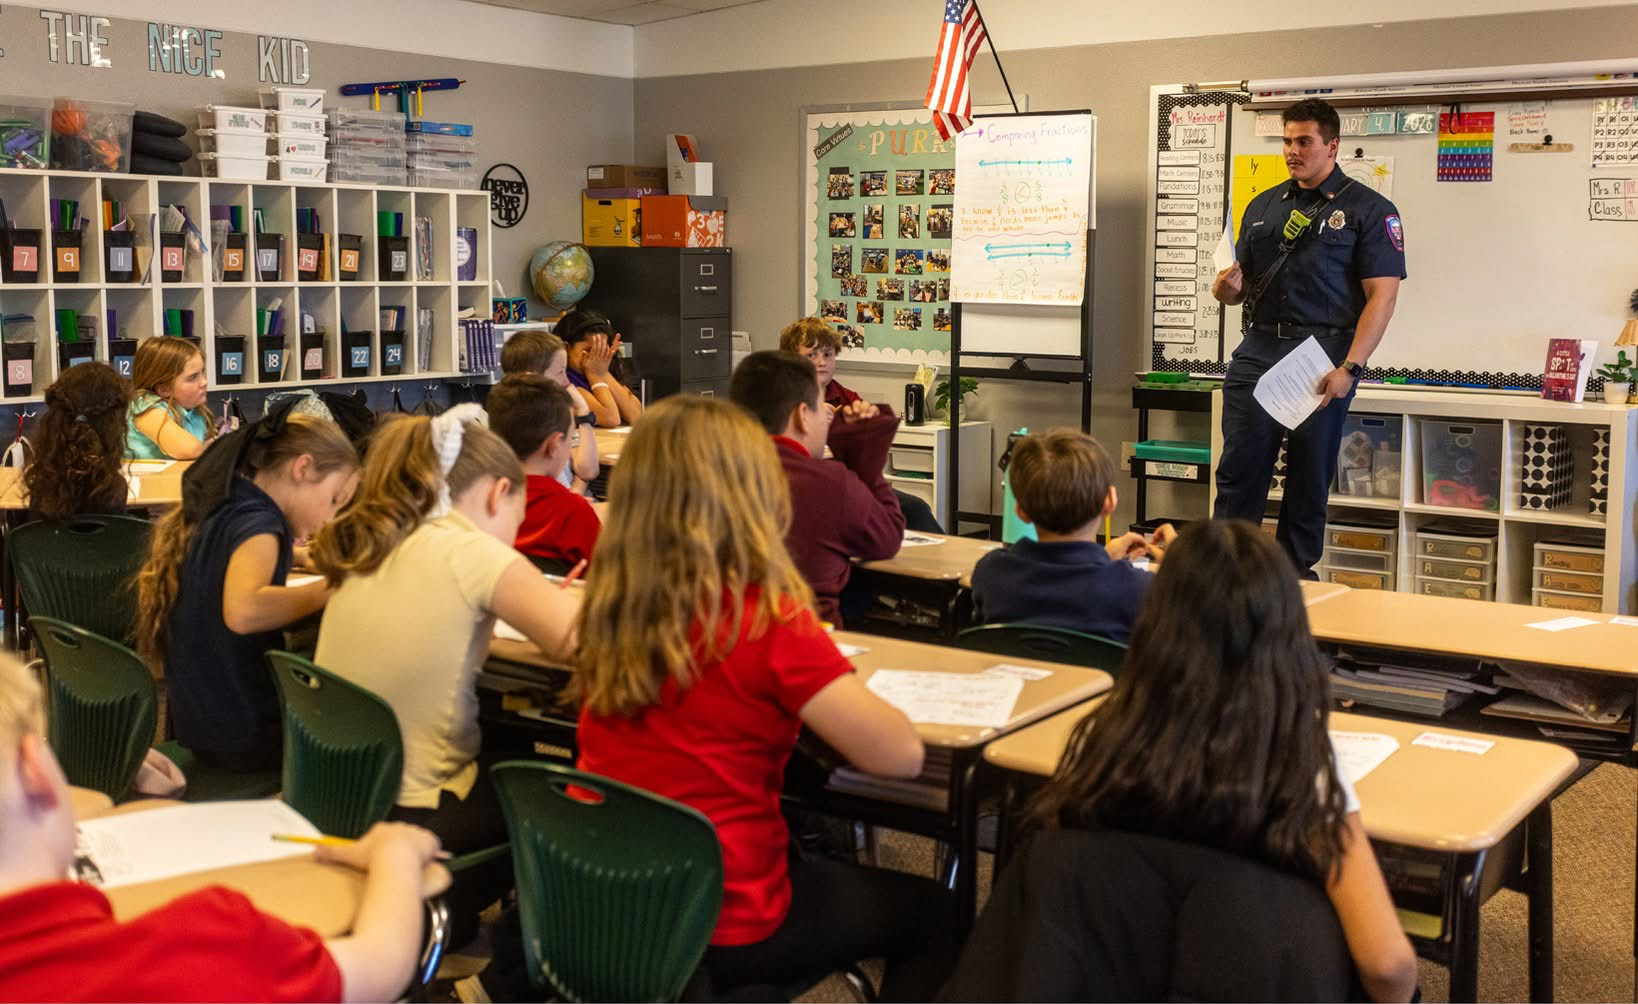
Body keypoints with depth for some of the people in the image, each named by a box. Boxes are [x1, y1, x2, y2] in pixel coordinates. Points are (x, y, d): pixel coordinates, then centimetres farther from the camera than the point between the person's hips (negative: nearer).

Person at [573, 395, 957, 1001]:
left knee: (817, 861, 35)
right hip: (717, 929, -6)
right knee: (931, 912, 20)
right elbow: (900, 756, -19)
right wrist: (829, 688, 0)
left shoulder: (611, 609, -4)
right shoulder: (770, 622, -22)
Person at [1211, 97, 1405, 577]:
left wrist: (1349, 368, -17)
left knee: (1310, 478, 4)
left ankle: (1296, 574, 14)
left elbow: (1382, 295, -7)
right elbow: (1240, 282, 21)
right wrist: (1227, 287, -5)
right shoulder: (1263, 206, 16)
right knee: (1238, 470, 0)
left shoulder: (1368, 209, 1)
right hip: (1257, 351, 4)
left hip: (1324, 355, -4)